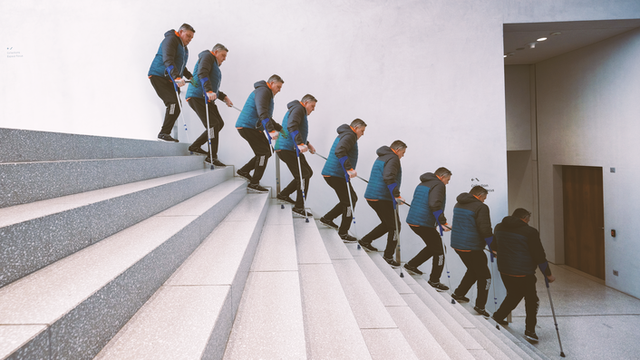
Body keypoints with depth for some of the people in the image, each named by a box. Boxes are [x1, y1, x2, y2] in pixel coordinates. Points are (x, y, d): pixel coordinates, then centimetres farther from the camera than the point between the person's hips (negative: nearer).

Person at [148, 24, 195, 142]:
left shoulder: (184, 48, 20)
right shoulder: (171, 40, -10)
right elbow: (168, 60, -26)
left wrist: (190, 77, 17)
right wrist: (177, 77, -38)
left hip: (170, 80, 9)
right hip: (159, 77, -9)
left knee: (176, 107, 1)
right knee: (174, 103, -21)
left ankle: (165, 134, 6)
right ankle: (164, 133, -20)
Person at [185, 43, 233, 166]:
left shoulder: (215, 66, 31)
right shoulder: (207, 56, 0)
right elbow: (202, 73, -20)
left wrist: (224, 97, 20)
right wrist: (209, 91, -32)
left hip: (206, 98, 10)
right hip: (197, 96, -10)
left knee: (219, 123, 9)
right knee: (213, 125, -15)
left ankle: (195, 147, 13)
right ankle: (212, 157, -12)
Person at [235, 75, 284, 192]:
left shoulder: (268, 94, 24)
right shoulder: (263, 91, -11)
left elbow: (267, 117, 31)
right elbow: (262, 112, -26)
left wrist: (280, 128, 23)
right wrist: (271, 130, -33)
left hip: (254, 128, 10)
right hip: (248, 126, -10)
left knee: (266, 153, 11)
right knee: (263, 153, -10)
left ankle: (244, 171, 20)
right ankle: (254, 183, -3)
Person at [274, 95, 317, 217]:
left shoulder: (300, 111, 27)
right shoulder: (298, 109, -8)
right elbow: (292, 126, -27)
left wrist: (307, 144, 28)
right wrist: (300, 143, -35)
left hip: (291, 149, 11)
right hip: (288, 149, -11)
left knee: (308, 173, 15)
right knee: (303, 176, -9)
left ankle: (284, 194, 20)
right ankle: (299, 207, -6)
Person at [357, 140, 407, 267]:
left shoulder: (381, 158, 21)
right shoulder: (393, 158, -10)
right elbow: (388, 177, -26)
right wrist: (396, 195, -28)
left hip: (371, 197, 10)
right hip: (382, 198, -10)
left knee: (388, 224, 21)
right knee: (395, 226, -1)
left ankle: (365, 241, 24)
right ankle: (388, 256, 1)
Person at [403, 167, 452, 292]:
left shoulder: (422, 184, 19)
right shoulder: (438, 185, -10)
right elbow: (434, 204, -25)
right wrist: (442, 222, -22)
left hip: (412, 221, 9)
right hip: (424, 224, -9)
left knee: (433, 247, 25)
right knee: (438, 252, 5)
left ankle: (411, 265, 27)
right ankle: (434, 281, 11)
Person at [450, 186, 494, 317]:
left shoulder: (458, 205, 11)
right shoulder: (481, 207, -14)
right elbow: (485, 230, -19)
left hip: (457, 245, 8)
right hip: (472, 247, -8)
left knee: (473, 270, 27)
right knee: (484, 276, 6)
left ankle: (459, 293, 29)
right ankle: (480, 305, 6)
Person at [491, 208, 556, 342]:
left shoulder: (499, 227, 4)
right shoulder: (530, 232, -14)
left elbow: (494, 246, 18)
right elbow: (539, 255, -10)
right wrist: (548, 274, 1)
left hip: (504, 270, 6)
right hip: (524, 273, -5)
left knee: (513, 295, 25)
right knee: (531, 300, 11)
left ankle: (498, 316, 26)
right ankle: (530, 330, 11)